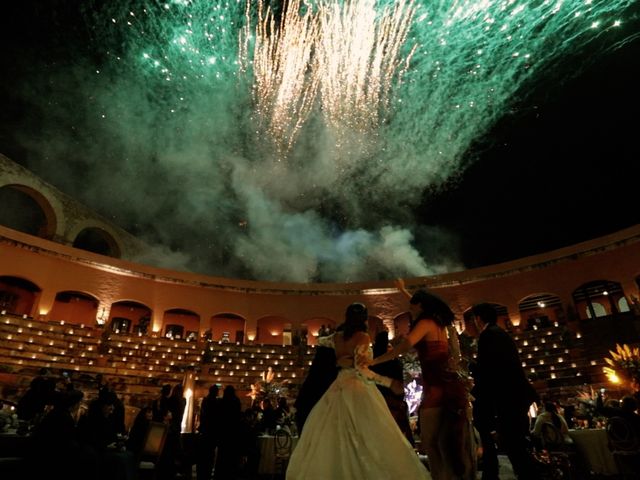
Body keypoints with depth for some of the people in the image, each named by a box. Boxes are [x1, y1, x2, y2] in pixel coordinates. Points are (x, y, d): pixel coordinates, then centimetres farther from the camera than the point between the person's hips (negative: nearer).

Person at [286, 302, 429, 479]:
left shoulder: (337, 337, 7)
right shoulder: (363, 337, -10)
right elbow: (360, 370, -17)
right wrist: (389, 382, -13)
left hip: (340, 389, 7)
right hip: (359, 389, -6)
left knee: (332, 437, 11)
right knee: (366, 438, -2)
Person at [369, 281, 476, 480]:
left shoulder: (426, 322, -9)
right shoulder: (439, 322, 17)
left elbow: (405, 345, -26)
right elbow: (421, 304, 37)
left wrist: (374, 361, -26)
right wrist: (403, 290, 49)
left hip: (437, 386, -9)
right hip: (448, 385, 9)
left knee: (432, 440, -2)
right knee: (451, 440, 13)